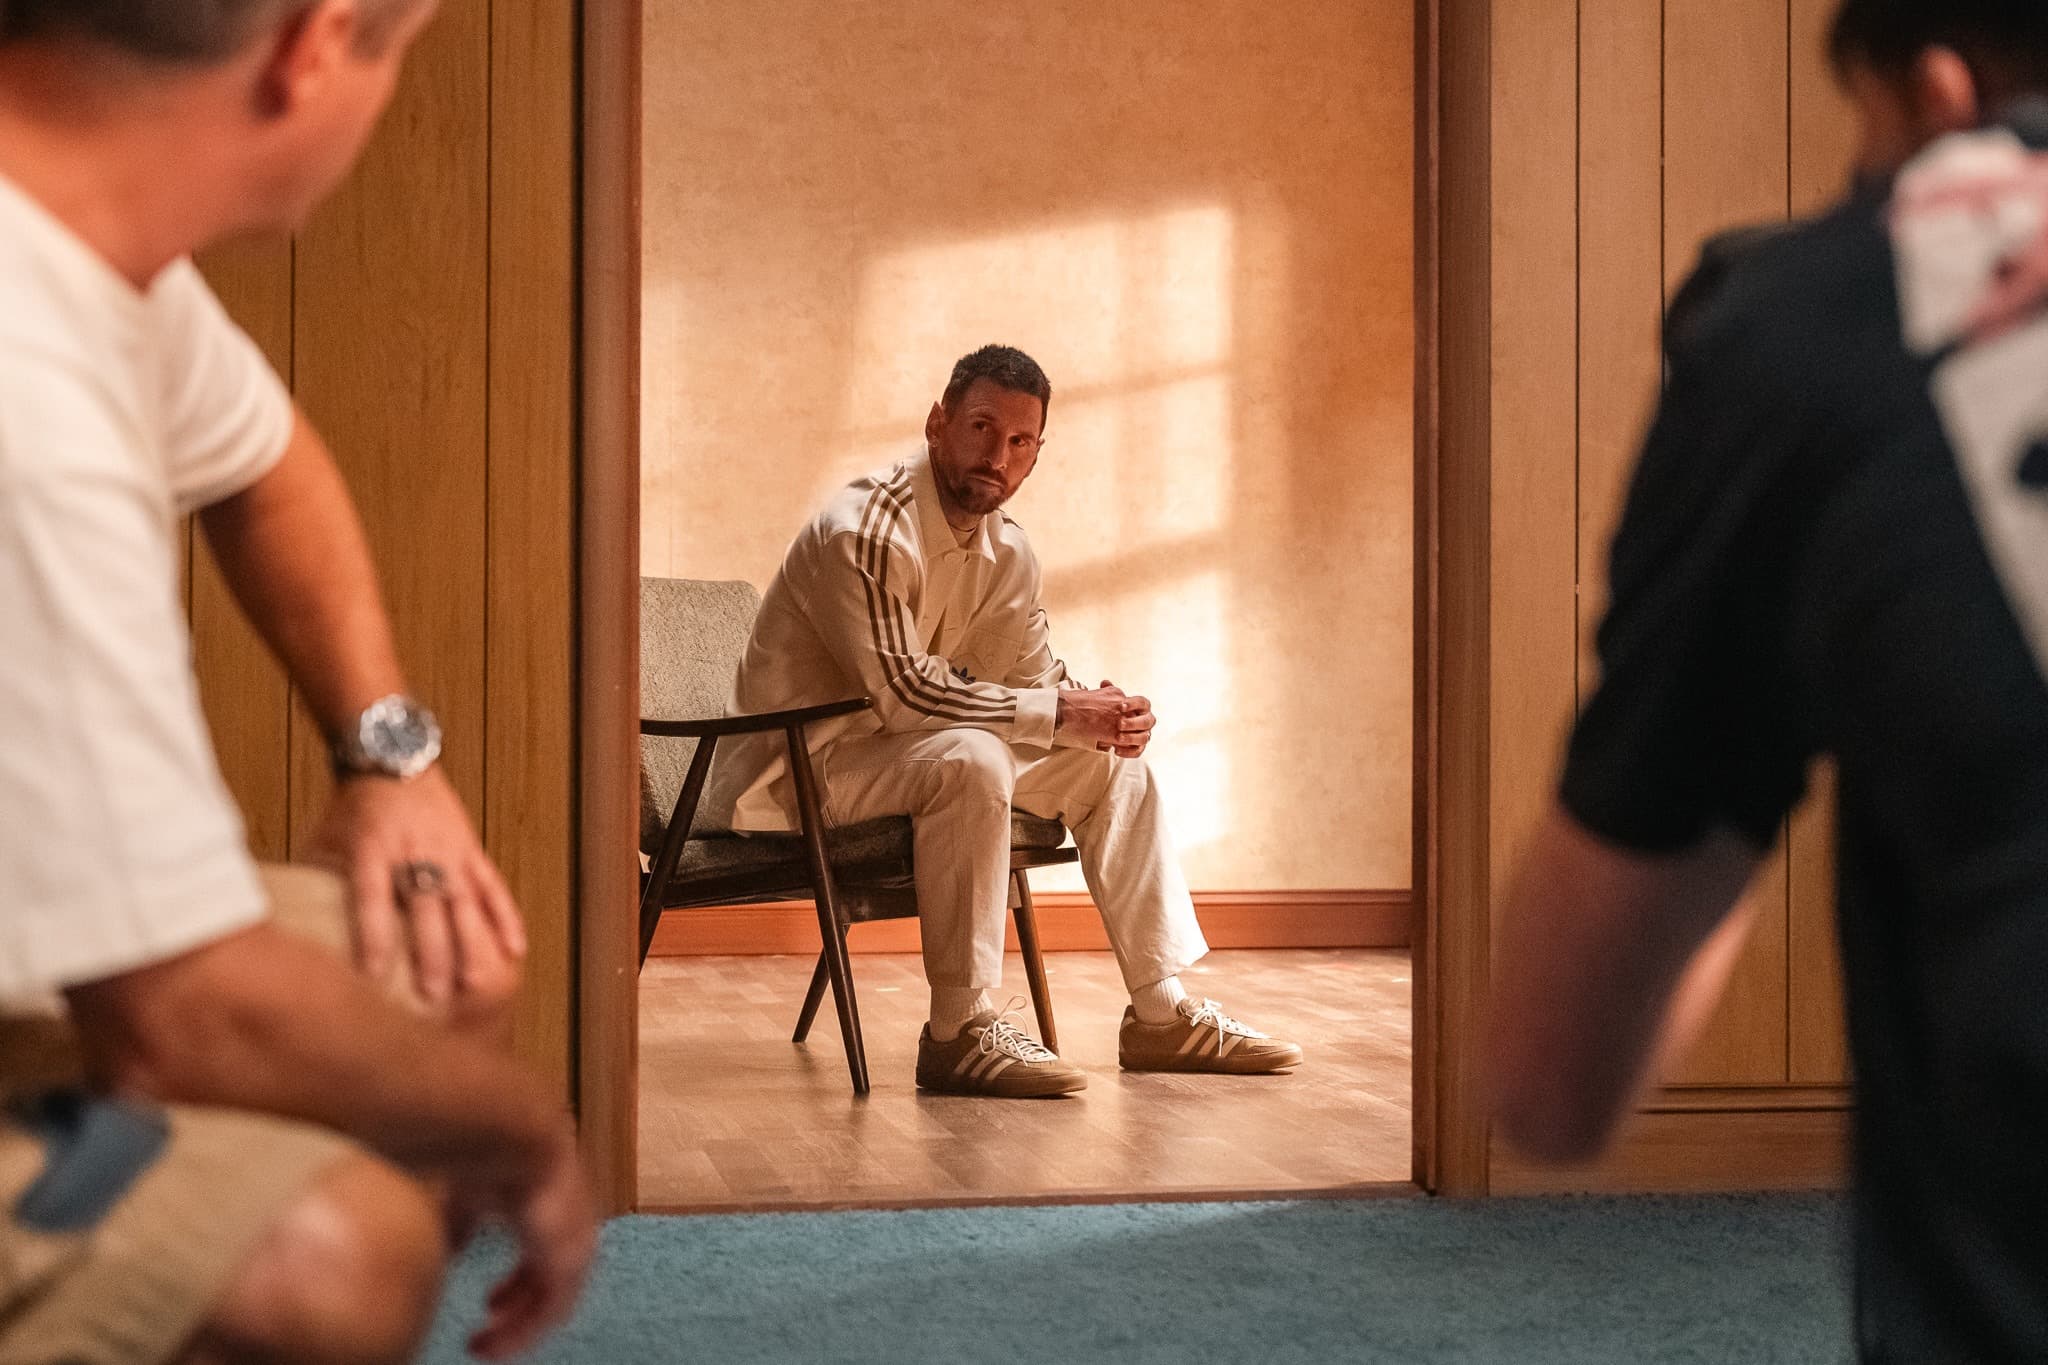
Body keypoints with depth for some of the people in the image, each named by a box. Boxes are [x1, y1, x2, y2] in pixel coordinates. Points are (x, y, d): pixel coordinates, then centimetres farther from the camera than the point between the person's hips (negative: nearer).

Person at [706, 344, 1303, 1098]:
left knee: (1110, 760, 5)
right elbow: (901, 691, -29)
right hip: (795, 768, -9)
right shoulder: (865, 530, -24)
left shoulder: (1007, 552, 4)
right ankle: (959, 1032, -29)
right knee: (968, 759, -36)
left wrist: (1102, 706, -15)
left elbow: (1037, 676, 9)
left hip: (890, 747, 9)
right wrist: (1059, 715, -27)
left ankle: (1163, 1013, 7)